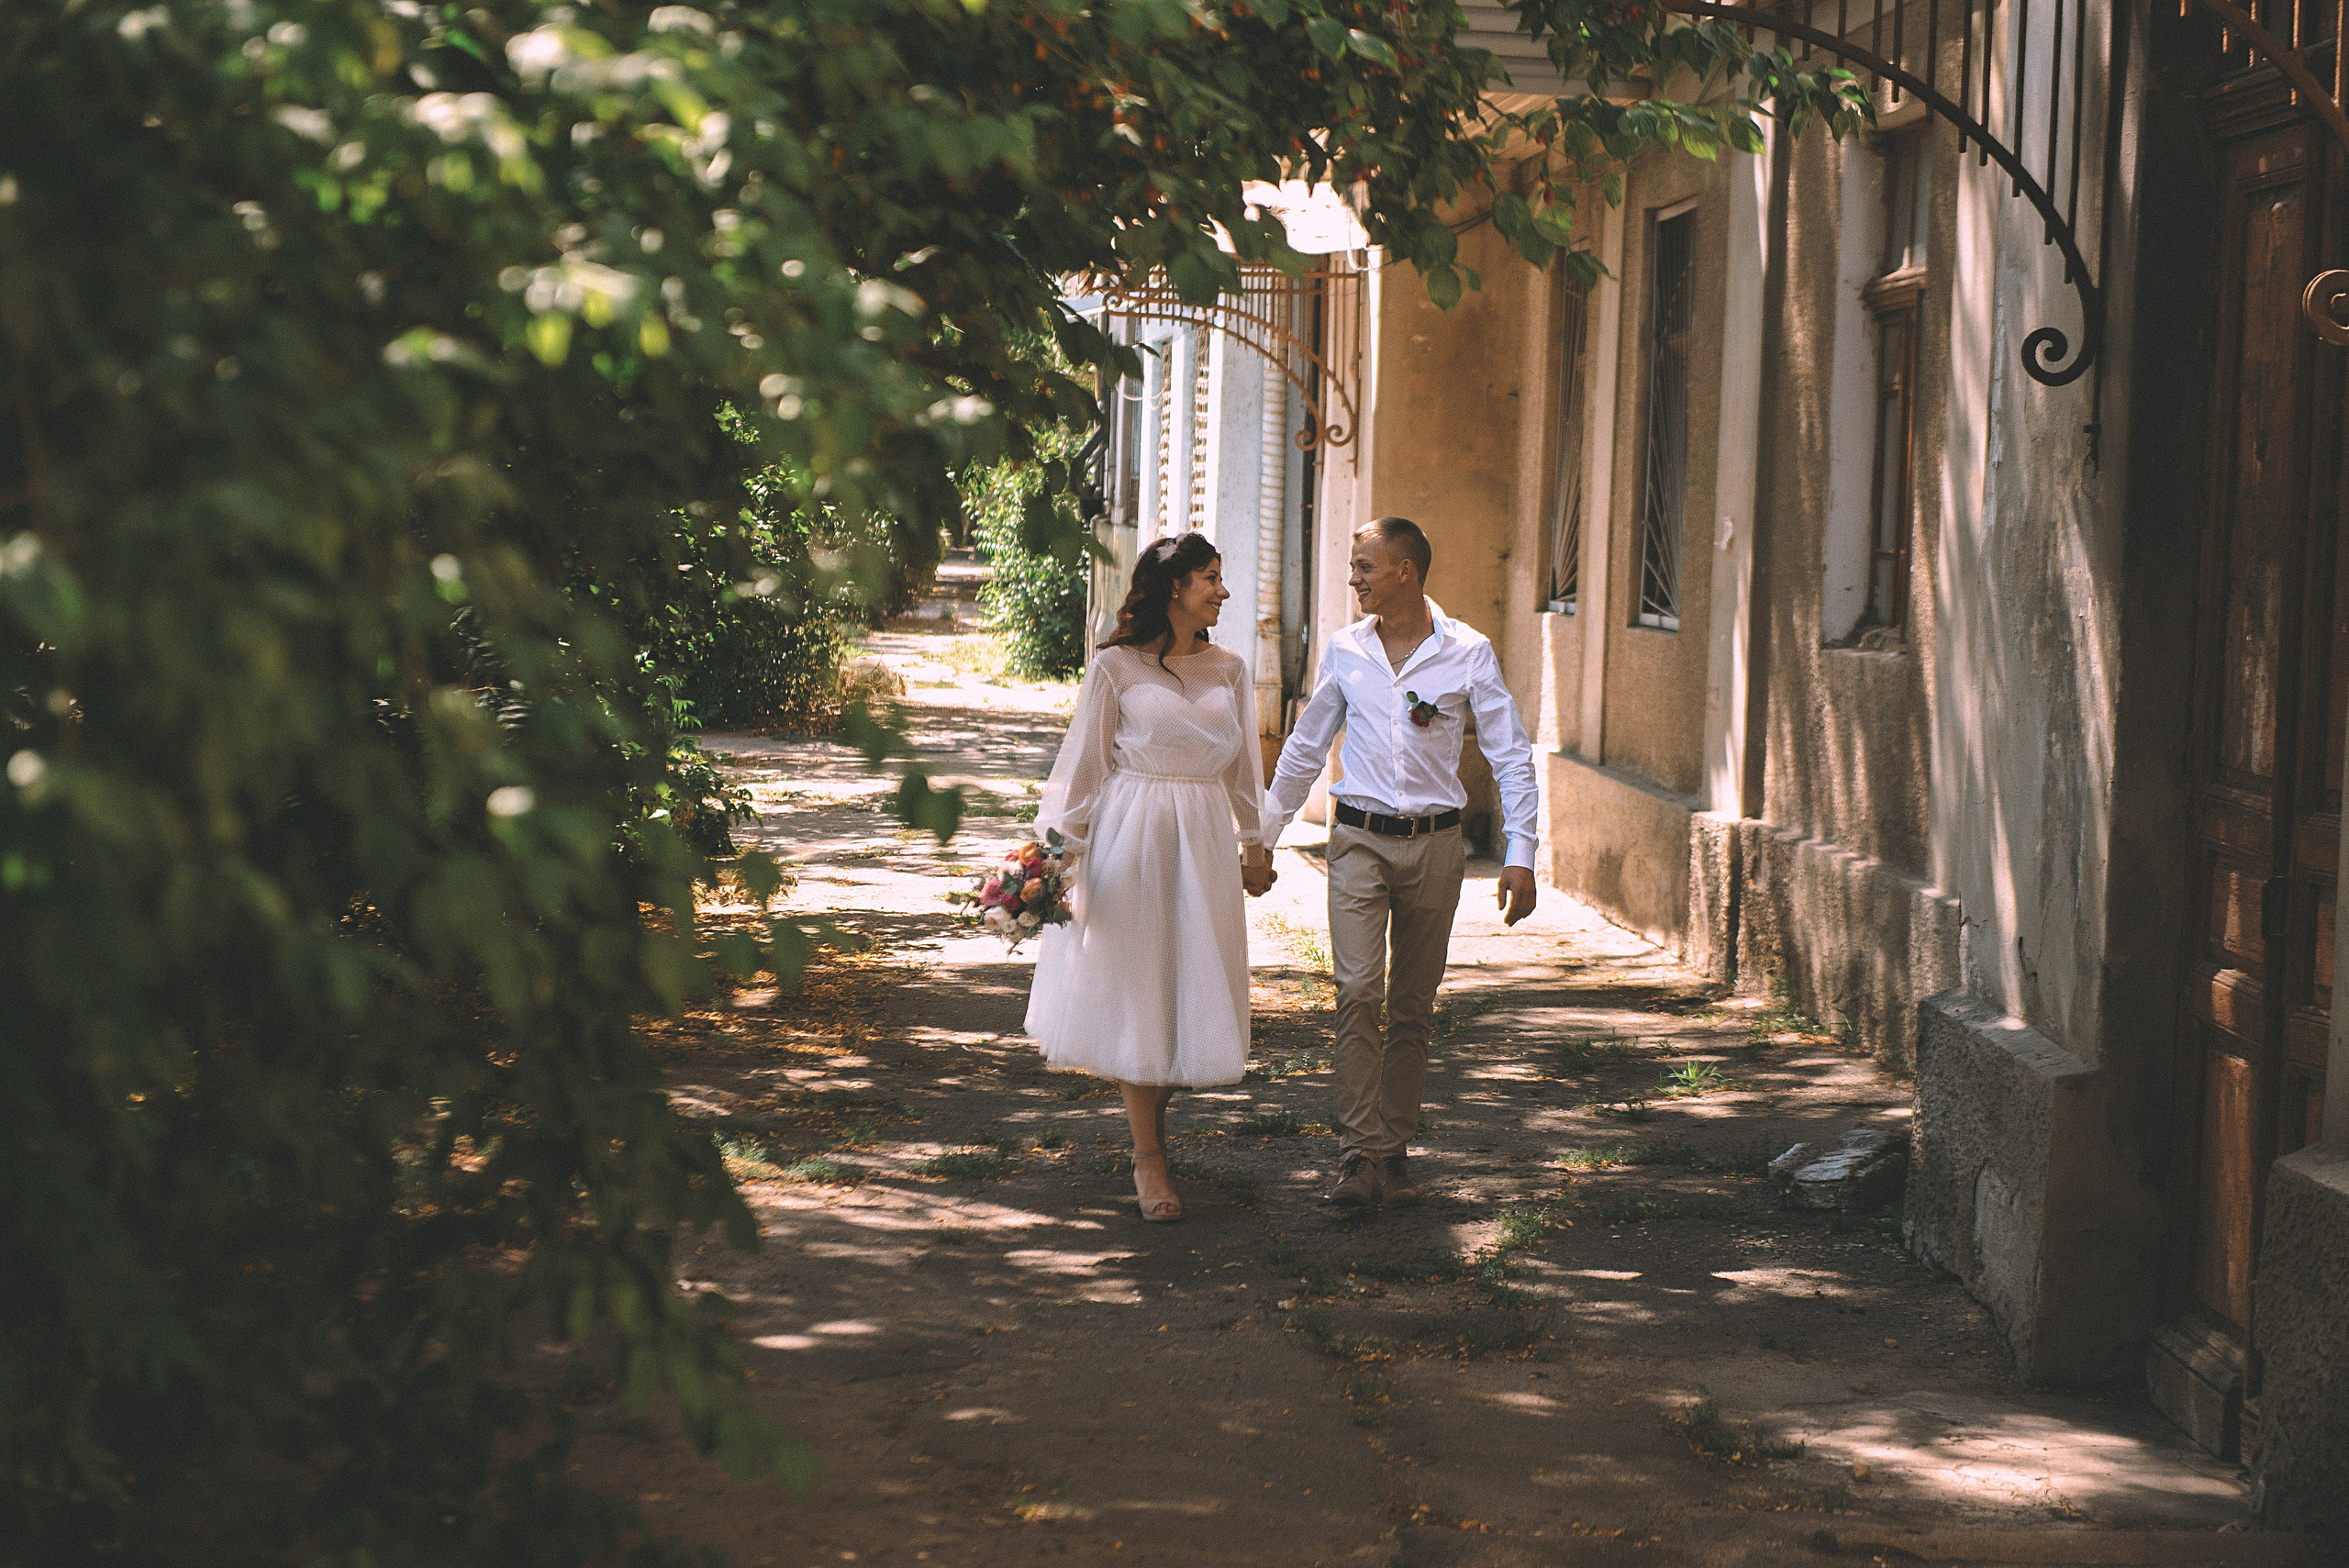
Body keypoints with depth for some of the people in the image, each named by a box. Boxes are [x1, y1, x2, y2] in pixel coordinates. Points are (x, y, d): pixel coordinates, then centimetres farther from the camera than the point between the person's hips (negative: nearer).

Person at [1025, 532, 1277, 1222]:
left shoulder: (1228, 670, 10)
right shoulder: (1116, 667, -3)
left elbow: (1244, 765, 17)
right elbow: (1084, 761, 0)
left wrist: (1254, 843, 18)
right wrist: (1063, 845, -3)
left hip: (1204, 840, 4)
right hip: (1132, 836, -4)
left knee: (1196, 984, 4)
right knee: (1135, 988, 0)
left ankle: (1156, 1106, 30)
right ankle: (1148, 1157, 6)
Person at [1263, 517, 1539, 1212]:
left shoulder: (1468, 653, -3)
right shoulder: (1345, 650, 4)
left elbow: (1512, 756, -1)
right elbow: (1305, 746, 16)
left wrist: (1520, 856, -9)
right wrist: (1266, 836, 17)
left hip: (1433, 842, -1)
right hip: (1359, 839, 1)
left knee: (1413, 1006, 5)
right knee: (1358, 990, -13)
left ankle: (1395, 1150, 15)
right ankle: (1359, 1155, -13)